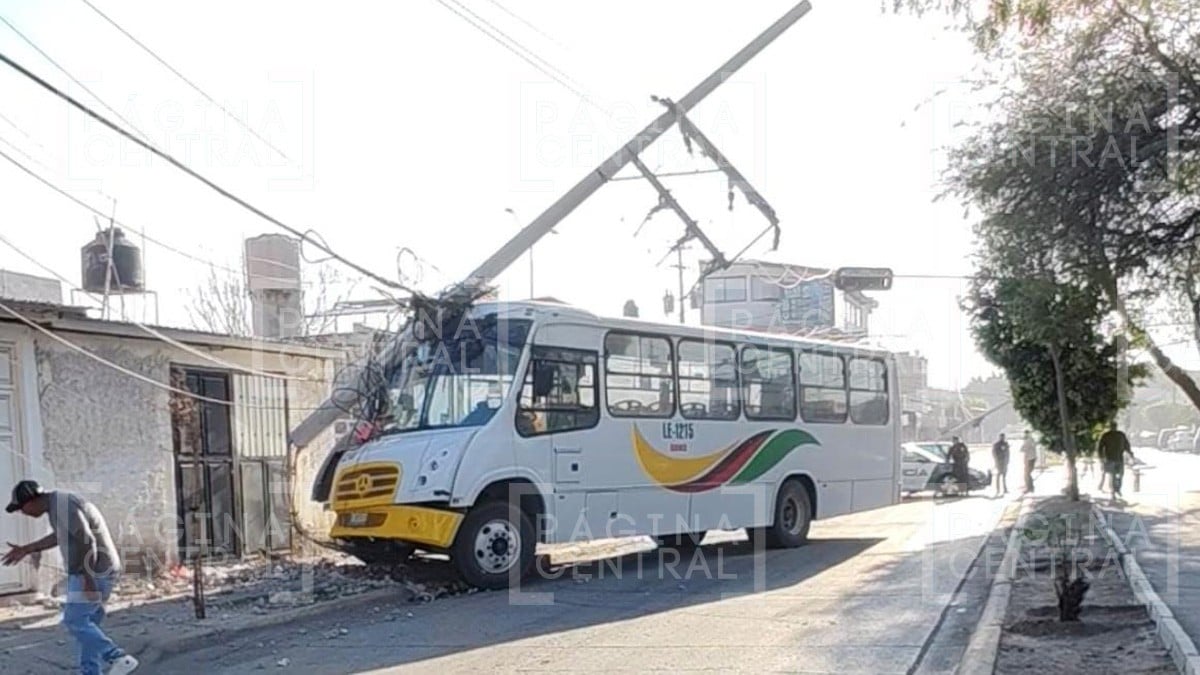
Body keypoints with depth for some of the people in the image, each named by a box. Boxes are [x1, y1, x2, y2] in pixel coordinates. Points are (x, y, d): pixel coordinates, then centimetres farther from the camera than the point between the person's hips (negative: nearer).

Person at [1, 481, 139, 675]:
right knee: (85, 622, 12)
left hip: (95, 571, -10)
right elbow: (59, 536, 31)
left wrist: (88, 580, -24)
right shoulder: (58, 503, 13)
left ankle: (118, 658, -9)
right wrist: (26, 550, 31)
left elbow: (87, 541, -26)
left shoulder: (62, 506, -20)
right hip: (92, 571, 10)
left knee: (74, 620, -7)